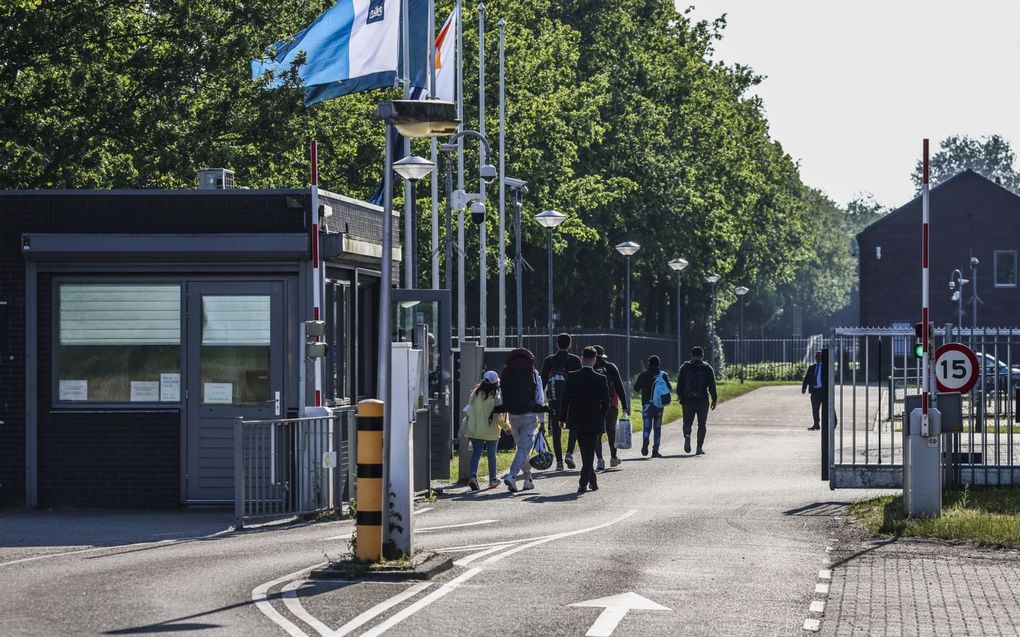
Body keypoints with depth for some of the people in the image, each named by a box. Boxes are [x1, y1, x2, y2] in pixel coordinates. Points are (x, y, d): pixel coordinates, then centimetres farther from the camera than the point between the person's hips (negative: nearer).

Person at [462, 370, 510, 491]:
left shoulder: (475, 394, -3)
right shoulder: (496, 397, -15)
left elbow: (467, 411, 4)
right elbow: (498, 418, -14)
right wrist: (507, 426, 1)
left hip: (475, 430, 2)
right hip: (491, 431, -2)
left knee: (476, 452, 5)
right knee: (491, 454, 12)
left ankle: (473, 476, -15)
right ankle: (492, 480, 23)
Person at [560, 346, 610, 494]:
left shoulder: (572, 377, -6)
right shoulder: (601, 379, -9)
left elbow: (565, 399, -5)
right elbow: (606, 402, -8)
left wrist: (563, 418, 5)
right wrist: (601, 417, 9)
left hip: (577, 421, 2)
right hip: (594, 421, -2)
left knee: (585, 452, 18)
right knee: (589, 453, 4)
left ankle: (592, 481, 23)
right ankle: (583, 483, -4)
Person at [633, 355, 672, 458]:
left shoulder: (643, 375, -1)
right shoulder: (663, 375, 0)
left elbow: (636, 388, 2)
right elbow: (669, 389, 1)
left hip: (647, 404, -1)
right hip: (659, 404, 1)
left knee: (647, 426, 2)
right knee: (657, 428, 8)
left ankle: (645, 441, -29)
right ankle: (655, 450, 6)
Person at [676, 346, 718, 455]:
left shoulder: (685, 367, 4)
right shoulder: (707, 368, 2)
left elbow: (679, 384, 2)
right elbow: (712, 385, -1)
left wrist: (680, 397, 11)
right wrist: (714, 399, 4)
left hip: (688, 400, 0)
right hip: (703, 400, 0)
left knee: (687, 422, 9)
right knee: (702, 424, 8)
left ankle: (687, 435, -21)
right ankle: (700, 447, 4)